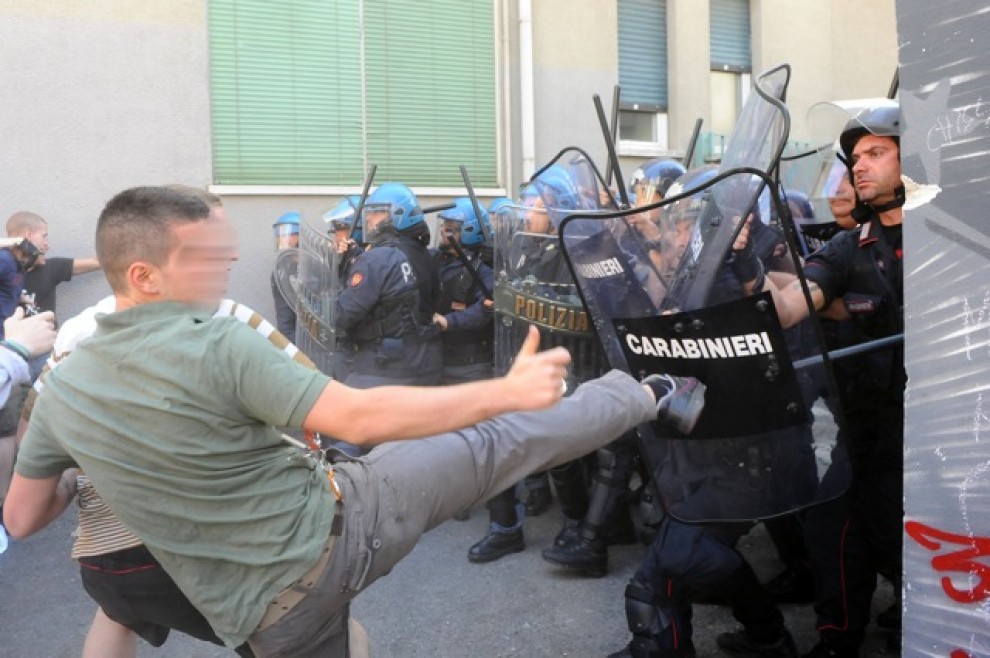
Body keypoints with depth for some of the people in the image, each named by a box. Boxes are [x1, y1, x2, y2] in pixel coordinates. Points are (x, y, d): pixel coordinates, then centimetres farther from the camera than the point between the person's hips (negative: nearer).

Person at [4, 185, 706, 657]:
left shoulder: (60, 389, 0)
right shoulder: (214, 341, -20)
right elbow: (360, 418, -23)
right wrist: (505, 389, -19)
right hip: (339, 522, -5)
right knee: (500, 439, 8)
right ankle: (653, 396, 25)